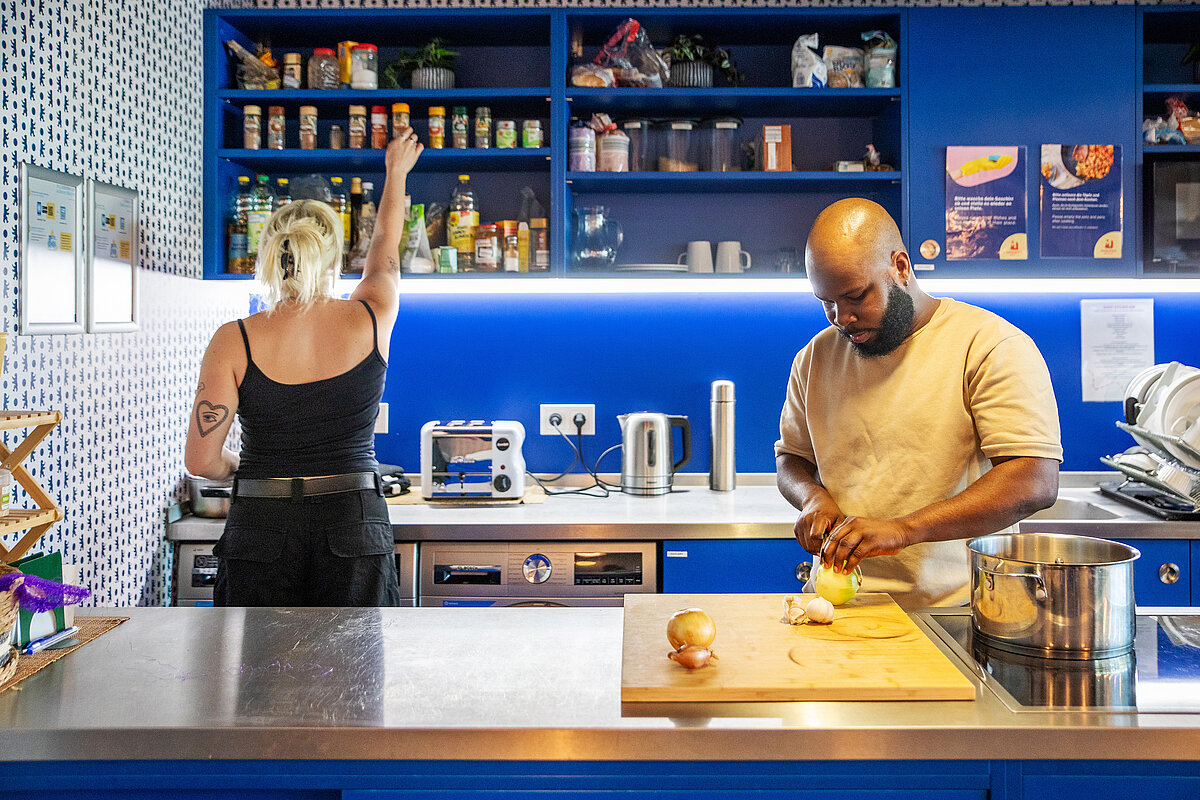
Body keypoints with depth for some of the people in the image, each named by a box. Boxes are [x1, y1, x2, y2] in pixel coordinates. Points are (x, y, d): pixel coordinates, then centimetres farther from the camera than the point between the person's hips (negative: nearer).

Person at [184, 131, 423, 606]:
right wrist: (396, 172, 36)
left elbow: (201, 460, -6)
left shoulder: (234, 342, -7)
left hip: (262, 529, -1)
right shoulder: (371, 322, -3)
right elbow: (386, 244, 19)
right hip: (352, 527, 1)